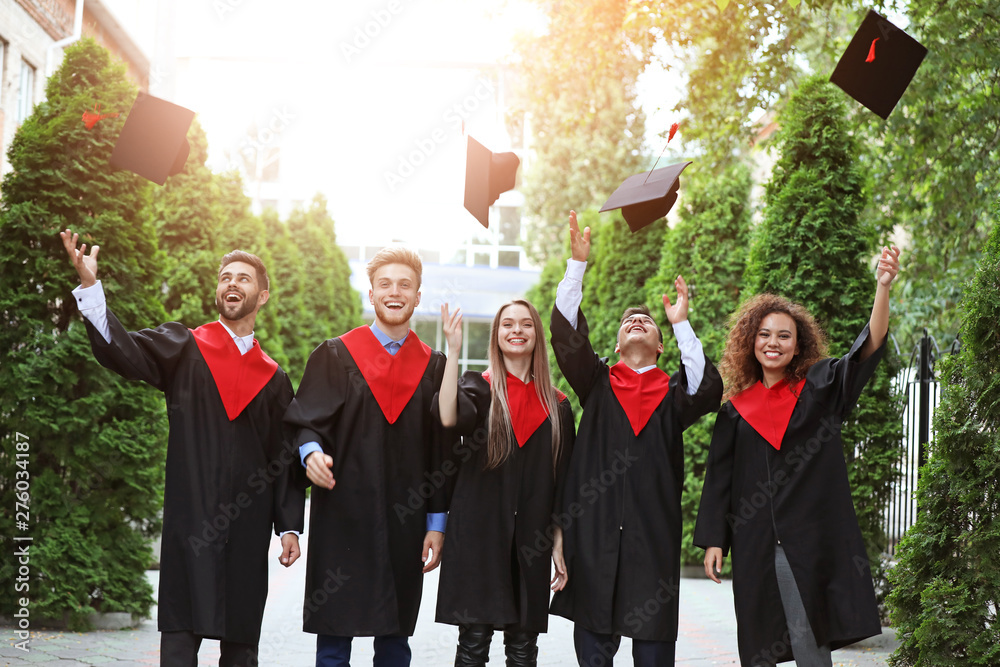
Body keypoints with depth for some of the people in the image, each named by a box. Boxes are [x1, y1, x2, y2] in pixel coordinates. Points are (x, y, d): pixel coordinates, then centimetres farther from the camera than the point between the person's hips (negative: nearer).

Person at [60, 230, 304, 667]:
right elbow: (121, 350, -11)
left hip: (249, 524, 3)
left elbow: (285, 458, 14)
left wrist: (289, 526, 8)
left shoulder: (274, 379, 13)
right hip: (192, 515, -3)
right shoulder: (183, 349, 6)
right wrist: (89, 283, -25)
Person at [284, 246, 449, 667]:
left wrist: (436, 524, 4)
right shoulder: (335, 356, 5)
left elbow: (441, 453, 9)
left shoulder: (434, 367, 9)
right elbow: (305, 420, -1)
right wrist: (312, 451, -24)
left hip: (405, 523, 2)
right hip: (344, 517, -2)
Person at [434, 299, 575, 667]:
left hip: (531, 539, 3)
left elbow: (562, 481, 11)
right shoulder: (479, 387, 4)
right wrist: (454, 350, -22)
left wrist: (560, 541, 5)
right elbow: (449, 417, -20)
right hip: (478, 533, -2)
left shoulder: (555, 405, 12)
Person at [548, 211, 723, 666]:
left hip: (654, 528, 0)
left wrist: (682, 324, -5)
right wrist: (578, 262, -8)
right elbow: (565, 330, 0)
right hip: (594, 525, 0)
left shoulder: (672, 393, 13)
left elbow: (709, 389, -9)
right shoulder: (597, 384, 13)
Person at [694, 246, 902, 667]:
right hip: (754, 542, 3)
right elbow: (719, 476, 11)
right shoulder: (737, 408, 10)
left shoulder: (820, 388, 4)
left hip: (810, 538, -3)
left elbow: (870, 346, -10)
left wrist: (883, 286, -23)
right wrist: (713, 540, 4)